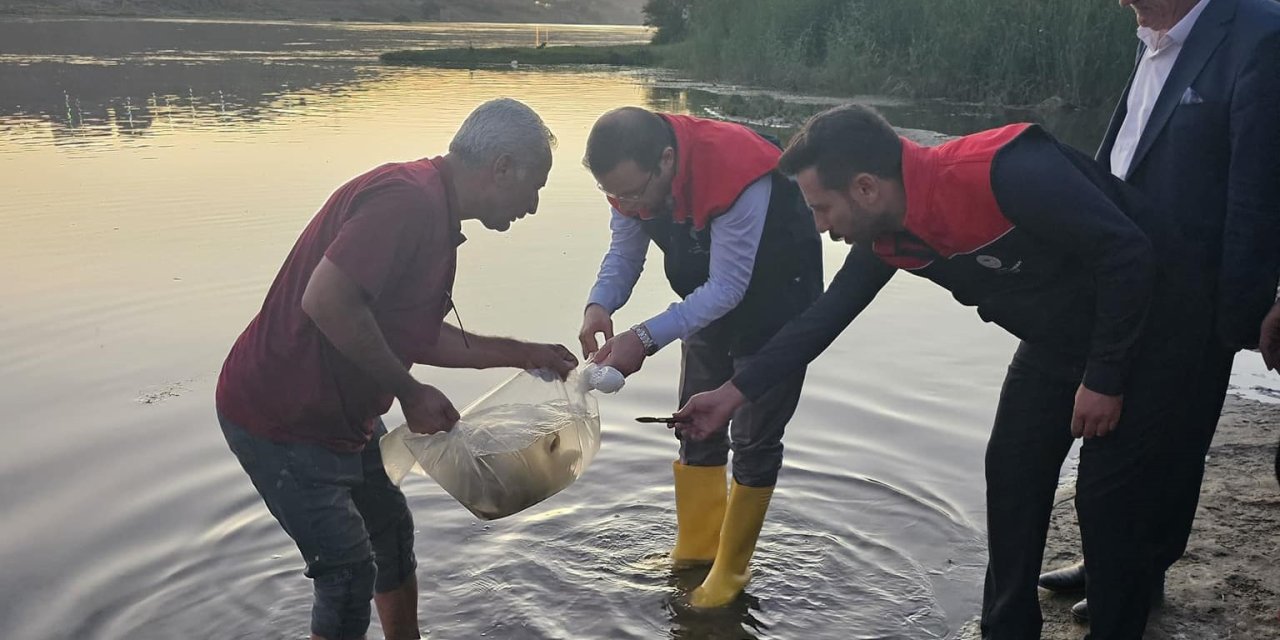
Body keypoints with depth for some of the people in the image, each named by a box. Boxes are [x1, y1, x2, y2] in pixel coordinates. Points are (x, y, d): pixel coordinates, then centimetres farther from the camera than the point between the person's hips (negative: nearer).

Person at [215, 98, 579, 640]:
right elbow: (325, 301, -35)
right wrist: (409, 392, -23)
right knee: (349, 572, -3)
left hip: (342, 411, 10)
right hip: (282, 418, -10)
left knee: (392, 535, 21)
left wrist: (521, 354, 15)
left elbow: (415, 334, 14)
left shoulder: (435, 214, 7)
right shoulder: (407, 198, -25)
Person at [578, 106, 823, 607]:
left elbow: (728, 288, -35)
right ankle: (695, 549, 29)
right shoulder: (633, 173, -18)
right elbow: (624, 251, -9)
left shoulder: (735, 175, -39)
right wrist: (599, 305, -29)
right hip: (712, 293, 7)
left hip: (775, 297, -7)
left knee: (754, 437, -3)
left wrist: (646, 338, -41)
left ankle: (730, 571, 12)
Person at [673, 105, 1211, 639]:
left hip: (1143, 330, -7)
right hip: (1056, 339, 7)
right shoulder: (888, 236, -10)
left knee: (1108, 496, -5)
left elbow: (1127, 251, -29)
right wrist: (733, 393, 1)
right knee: (1011, 473, 6)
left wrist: (1104, 379, -23)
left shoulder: (1005, 171, -35)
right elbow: (825, 317, -1)